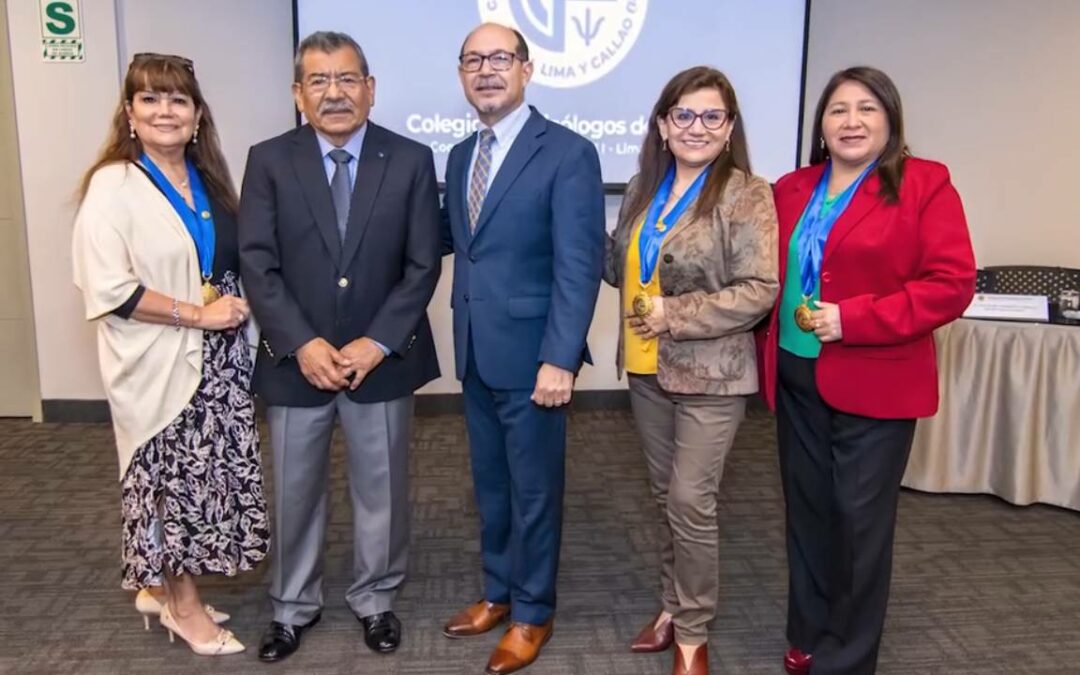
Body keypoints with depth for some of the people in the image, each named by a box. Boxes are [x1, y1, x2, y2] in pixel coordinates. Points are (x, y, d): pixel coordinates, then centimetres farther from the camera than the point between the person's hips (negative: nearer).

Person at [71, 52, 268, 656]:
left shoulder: (208, 179, 8)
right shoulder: (113, 187, -11)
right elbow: (108, 288, -19)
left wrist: (237, 306, 1)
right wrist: (197, 314, -18)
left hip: (217, 357, 6)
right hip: (159, 363, -6)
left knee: (203, 477, 12)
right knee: (173, 478, 5)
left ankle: (162, 587, 31)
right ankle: (184, 606, 23)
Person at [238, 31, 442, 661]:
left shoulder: (411, 160, -2)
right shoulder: (269, 161, -1)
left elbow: (423, 265, -5)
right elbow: (258, 265, -5)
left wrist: (377, 343, -14)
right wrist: (302, 344, -15)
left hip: (382, 358, 0)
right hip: (296, 359, 1)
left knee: (382, 490, 12)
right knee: (295, 491, 14)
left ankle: (376, 600, 34)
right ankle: (294, 606, 35)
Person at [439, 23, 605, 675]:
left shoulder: (568, 153, -11)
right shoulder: (461, 156, 12)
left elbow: (579, 266, -16)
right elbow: (459, 246, 12)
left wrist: (560, 359, -21)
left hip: (530, 356, -6)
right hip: (475, 354, 6)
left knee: (534, 491, 9)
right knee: (491, 486, 19)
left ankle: (533, 611, 28)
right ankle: (499, 592, 38)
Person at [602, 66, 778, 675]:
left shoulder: (746, 194, -12)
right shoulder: (644, 189, 8)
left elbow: (760, 290, -19)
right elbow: (621, 265, 15)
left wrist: (674, 315, -20)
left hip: (710, 374, -6)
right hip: (647, 368, 6)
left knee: (692, 503, -1)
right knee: (667, 497, 17)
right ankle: (673, 605, 34)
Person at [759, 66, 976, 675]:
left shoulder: (925, 185, -7)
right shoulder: (792, 189, 9)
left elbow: (952, 285, -13)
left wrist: (854, 320, -19)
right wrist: (772, 343, 2)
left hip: (874, 384, -5)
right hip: (797, 378, 5)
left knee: (860, 521, 3)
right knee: (808, 512, 14)